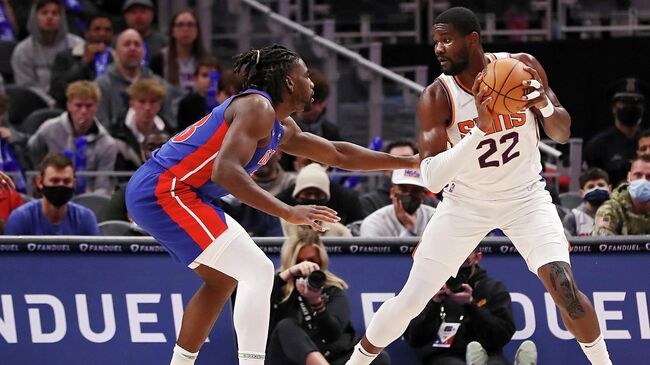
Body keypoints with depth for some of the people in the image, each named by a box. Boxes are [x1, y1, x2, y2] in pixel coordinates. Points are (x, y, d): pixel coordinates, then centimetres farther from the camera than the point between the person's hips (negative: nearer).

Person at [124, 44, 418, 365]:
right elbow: (225, 171, -26)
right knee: (257, 272, -13)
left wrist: (408, 162, 33)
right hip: (164, 191, -11)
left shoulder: (282, 129, 19)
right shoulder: (257, 108, -12)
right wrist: (289, 213, -29)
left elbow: (338, 154, 31)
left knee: (223, 279, 25)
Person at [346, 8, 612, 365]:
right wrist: (479, 129, -40)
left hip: (524, 197, 0)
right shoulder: (437, 97, -19)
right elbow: (432, 179, -28)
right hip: (465, 203, 0)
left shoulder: (522, 67, -14)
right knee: (409, 301, -1)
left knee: (563, 286, -20)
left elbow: (562, 134, -5)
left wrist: (546, 105, -29)